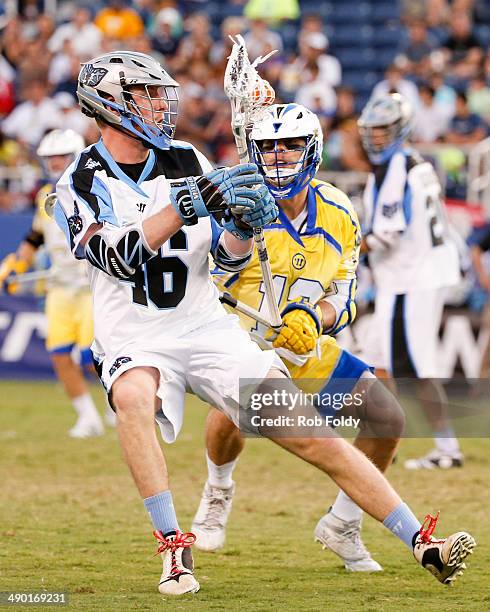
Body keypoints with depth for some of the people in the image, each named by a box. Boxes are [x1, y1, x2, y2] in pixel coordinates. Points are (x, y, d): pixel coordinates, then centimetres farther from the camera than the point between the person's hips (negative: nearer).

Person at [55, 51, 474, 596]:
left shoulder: (186, 162, 6)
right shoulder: (80, 185, -5)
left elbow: (229, 257, 5)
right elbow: (120, 258, -22)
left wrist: (241, 223, -18)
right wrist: (187, 203, -32)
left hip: (206, 328, 3)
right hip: (133, 342, -3)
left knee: (309, 434, -7)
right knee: (134, 398, -37)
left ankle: (420, 541, -4)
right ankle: (174, 548, -29)